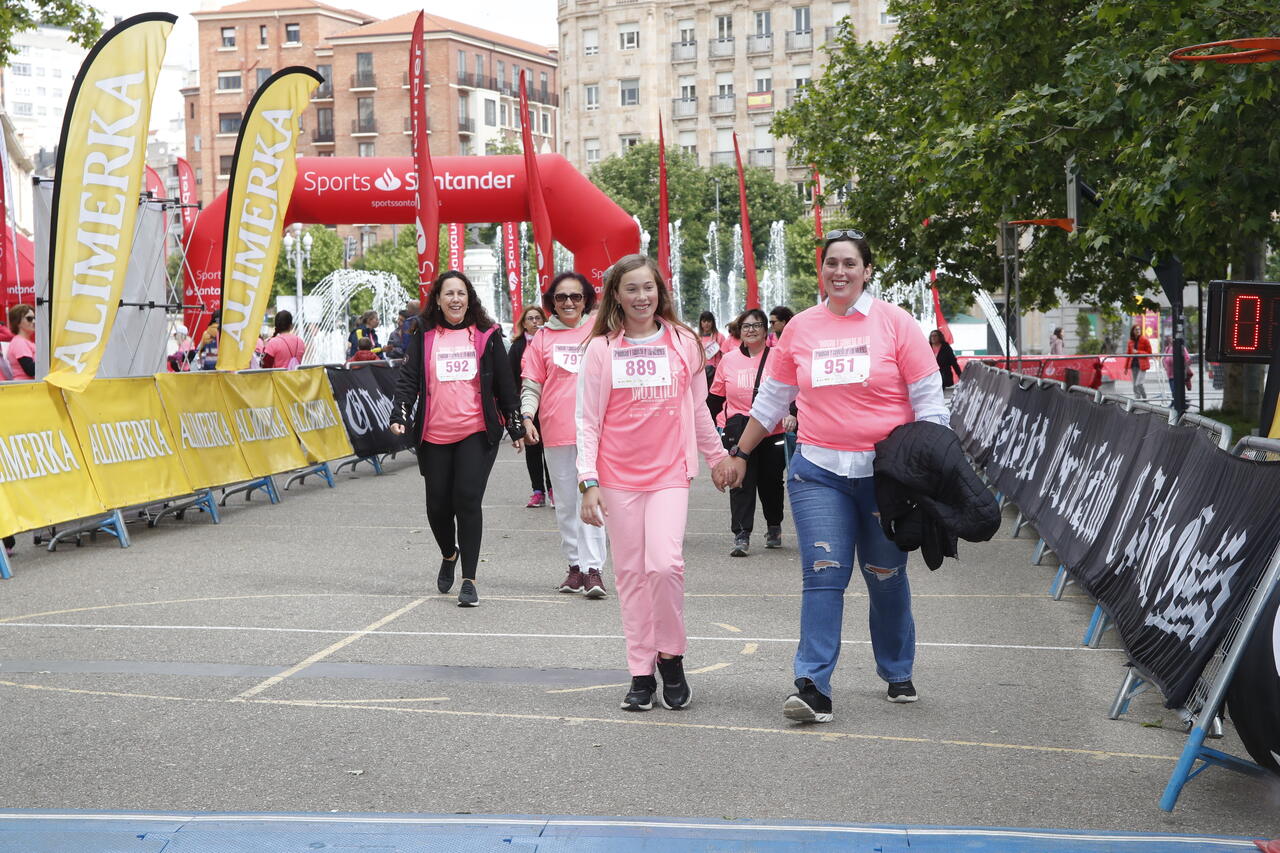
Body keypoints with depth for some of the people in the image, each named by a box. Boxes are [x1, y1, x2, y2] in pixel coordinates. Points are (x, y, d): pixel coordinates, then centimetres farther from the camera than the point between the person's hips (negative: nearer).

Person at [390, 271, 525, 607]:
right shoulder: (423, 337, 8)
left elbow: (504, 384, 10)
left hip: (477, 432, -2)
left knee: (468, 499, -12)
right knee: (438, 504, 6)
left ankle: (469, 579, -6)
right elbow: (408, 379, 3)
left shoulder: (486, 336, 7)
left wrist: (517, 427, 9)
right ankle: (449, 555, 38)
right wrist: (399, 416, -11)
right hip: (434, 436, 2)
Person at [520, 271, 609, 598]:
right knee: (566, 502, 8)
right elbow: (532, 384, 8)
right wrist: (527, 416, -6)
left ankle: (594, 569, -10)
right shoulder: (542, 337, 9)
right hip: (556, 430, 2)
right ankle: (575, 566, 18)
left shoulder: (599, 329, 5)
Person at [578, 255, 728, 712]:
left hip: (669, 473, 0)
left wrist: (718, 457, 23)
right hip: (618, 477, 0)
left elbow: (698, 410, 17)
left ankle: (671, 657, 5)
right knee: (631, 574, 4)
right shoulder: (601, 349, 3)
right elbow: (588, 421, 2)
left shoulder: (684, 342, 6)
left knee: (665, 564, -17)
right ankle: (641, 673, 14)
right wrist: (588, 481, -5)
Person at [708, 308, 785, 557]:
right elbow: (716, 396, 14)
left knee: (771, 482, 11)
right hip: (739, 430, 1)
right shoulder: (728, 360, 5)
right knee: (741, 481, -9)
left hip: (774, 431, -1)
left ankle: (774, 527, 33)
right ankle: (741, 535, -12)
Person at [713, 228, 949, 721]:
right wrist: (739, 454, 18)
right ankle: (813, 686, -12)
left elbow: (929, 401, 0)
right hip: (818, 471, 1)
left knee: (886, 577, 10)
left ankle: (897, 674, 28)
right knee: (822, 575, -9)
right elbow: (771, 400, 17)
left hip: (884, 472, -1)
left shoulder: (895, 323, -1)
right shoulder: (800, 328, 7)